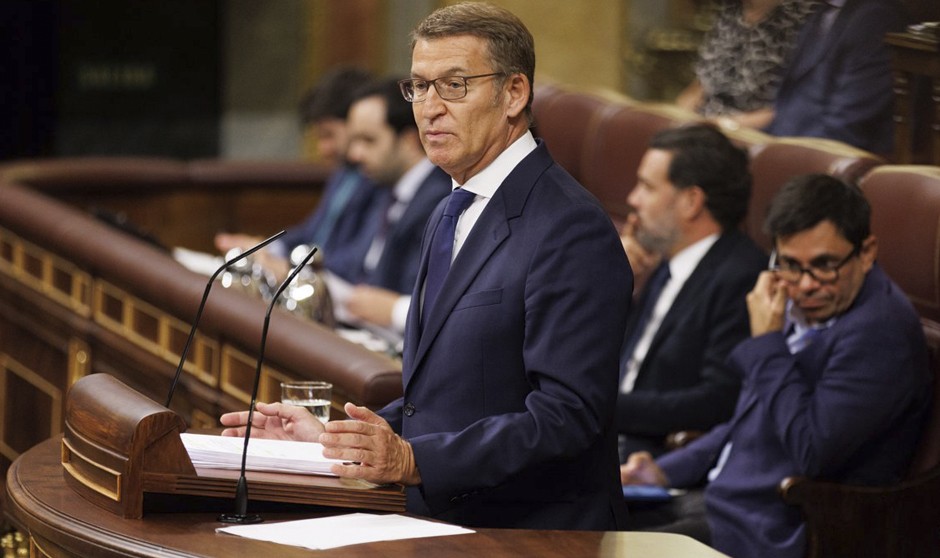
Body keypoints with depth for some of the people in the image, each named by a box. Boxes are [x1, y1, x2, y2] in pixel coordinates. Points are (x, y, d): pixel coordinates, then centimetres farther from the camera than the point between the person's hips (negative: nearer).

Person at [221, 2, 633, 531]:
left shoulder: (571, 229, -12)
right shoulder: (450, 217, 19)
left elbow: (565, 413, -19)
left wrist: (414, 460, -24)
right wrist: (332, 437, 11)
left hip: (537, 534, -8)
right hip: (445, 527, 8)